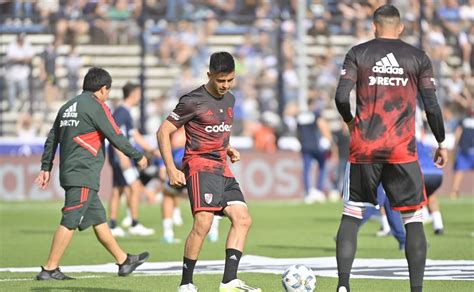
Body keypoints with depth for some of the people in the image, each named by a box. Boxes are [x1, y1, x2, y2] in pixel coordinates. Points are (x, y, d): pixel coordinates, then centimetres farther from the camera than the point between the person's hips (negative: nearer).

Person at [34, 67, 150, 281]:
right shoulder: (96, 107, -9)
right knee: (70, 221, -10)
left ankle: (123, 261, 23)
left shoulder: (68, 107, 16)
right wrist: (138, 157, 5)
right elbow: (116, 137, -8)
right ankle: (50, 269, -12)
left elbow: (52, 139, 18)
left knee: (98, 219, 15)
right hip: (84, 174, -9)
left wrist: (46, 168, 23)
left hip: (69, 172, 9)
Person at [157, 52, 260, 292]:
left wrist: (228, 149, 13)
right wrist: (171, 169, -14)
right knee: (203, 222, -22)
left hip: (223, 169, 8)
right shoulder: (193, 101, -9)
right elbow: (163, 132, -7)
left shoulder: (230, 99, 15)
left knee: (243, 219, -2)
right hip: (200, 166, -8)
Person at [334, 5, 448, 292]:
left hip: (364, 146, 1)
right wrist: (441, 143, 14)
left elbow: (341, 97, -5)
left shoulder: (358, 53, 4)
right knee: (414, 220, 5)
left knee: (351, 215, 9)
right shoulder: (418, 57, 5)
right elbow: (432, 105, 3)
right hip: (403, 149, 0)